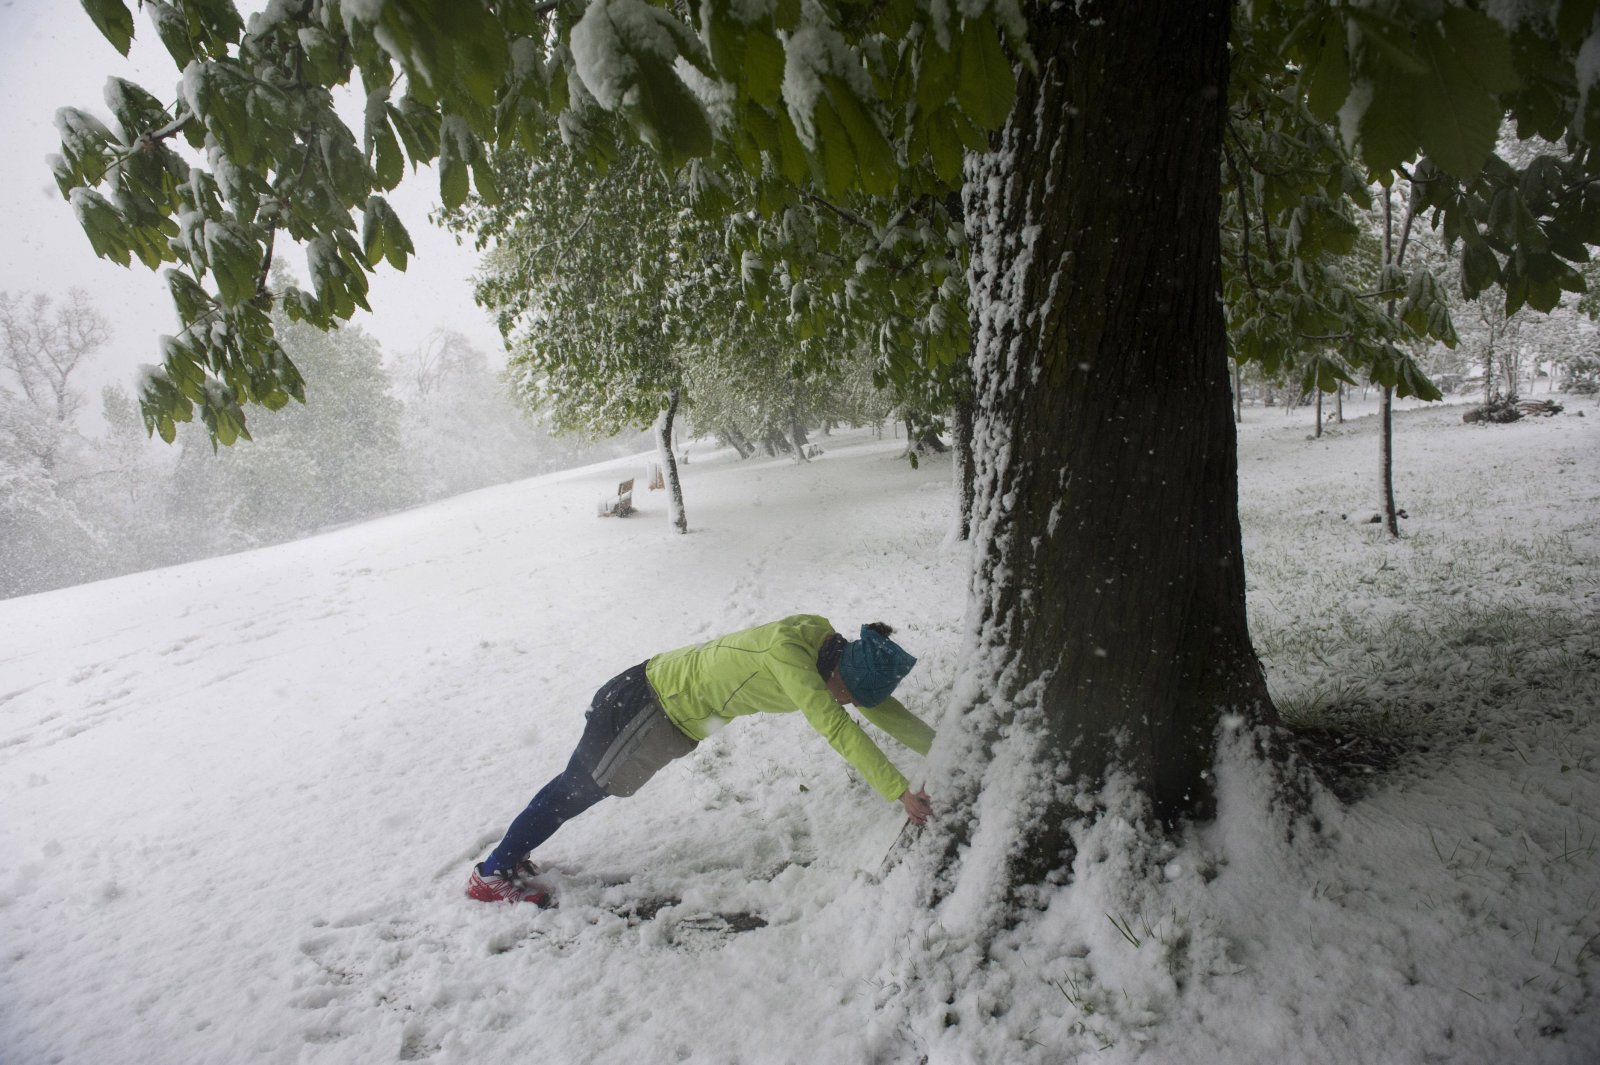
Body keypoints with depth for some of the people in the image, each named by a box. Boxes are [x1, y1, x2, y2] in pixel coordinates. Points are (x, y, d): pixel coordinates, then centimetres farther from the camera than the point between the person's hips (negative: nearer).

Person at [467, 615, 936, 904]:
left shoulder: (833, 651, -9)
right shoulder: (789, 653, -35)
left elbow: (880, 706, 0)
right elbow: (837, 728, -41)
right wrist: (900, 792, -41)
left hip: (674, 721, 8)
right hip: (646, 701, -8)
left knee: (583, 786, 20)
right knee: (578, 788, 7)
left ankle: (511, 856, 37)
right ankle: (492, 873, 25)